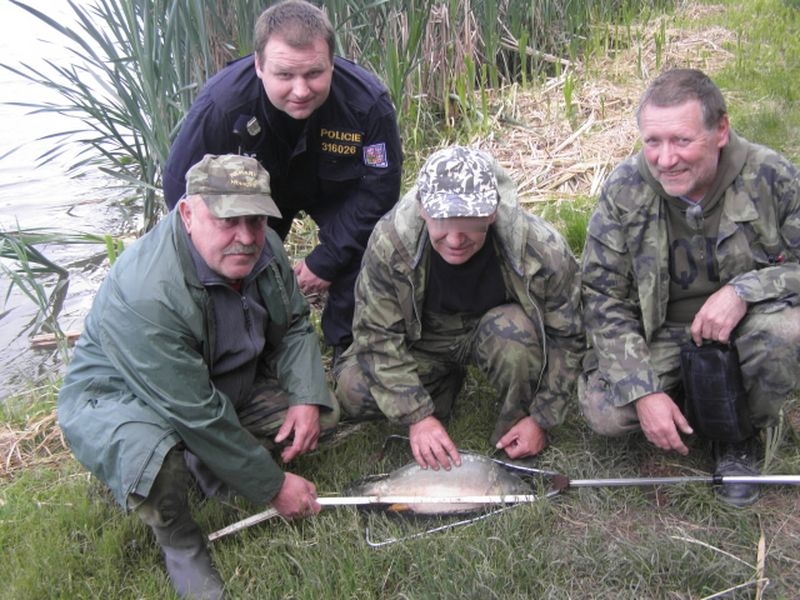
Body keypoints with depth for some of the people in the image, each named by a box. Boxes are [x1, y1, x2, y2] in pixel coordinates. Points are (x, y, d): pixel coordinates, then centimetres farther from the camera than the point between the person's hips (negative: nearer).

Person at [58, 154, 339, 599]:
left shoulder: (262, 247, -14)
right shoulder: (145, 297, -37)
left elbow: (294, 327, 1)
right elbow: (196, 414, -33)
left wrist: (305, 398, -18)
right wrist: (273, 487, -25)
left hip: (228, 385, 7)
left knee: (322, 411, -5)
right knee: (156, 462, -39)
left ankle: (206, 467, 7)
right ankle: (180, 542, -5)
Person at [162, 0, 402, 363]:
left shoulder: (368, 101, -36)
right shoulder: (220, 102, -37)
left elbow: (378, 188, -25)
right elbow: (182, 187, -23)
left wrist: (326, 260, -25)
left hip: (337, 192, 0)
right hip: (254, 191, 1)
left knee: (361, 254, -20)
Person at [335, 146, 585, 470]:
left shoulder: (542, 249, -29)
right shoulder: (389, 241, -28)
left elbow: (566, 337, -15)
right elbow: (377, 335, -20)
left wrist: (541, 419, -14)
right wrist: (418, 416, -26)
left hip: (498, 331, -1)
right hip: (424, 342, 2)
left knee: (516, 329, -36)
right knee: (352, 393, -20)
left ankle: (517, 420, -7)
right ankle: (444, 384, 8)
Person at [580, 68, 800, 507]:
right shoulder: (623, 190, -14)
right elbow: (603, 297, -12)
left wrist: (743, 291, -30)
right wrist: (643, 391, -20)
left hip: (741, 326, 0)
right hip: (657, 335, 1)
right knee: (604, 412, -23)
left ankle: (740, 435, -2)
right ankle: (687, 396, 11)